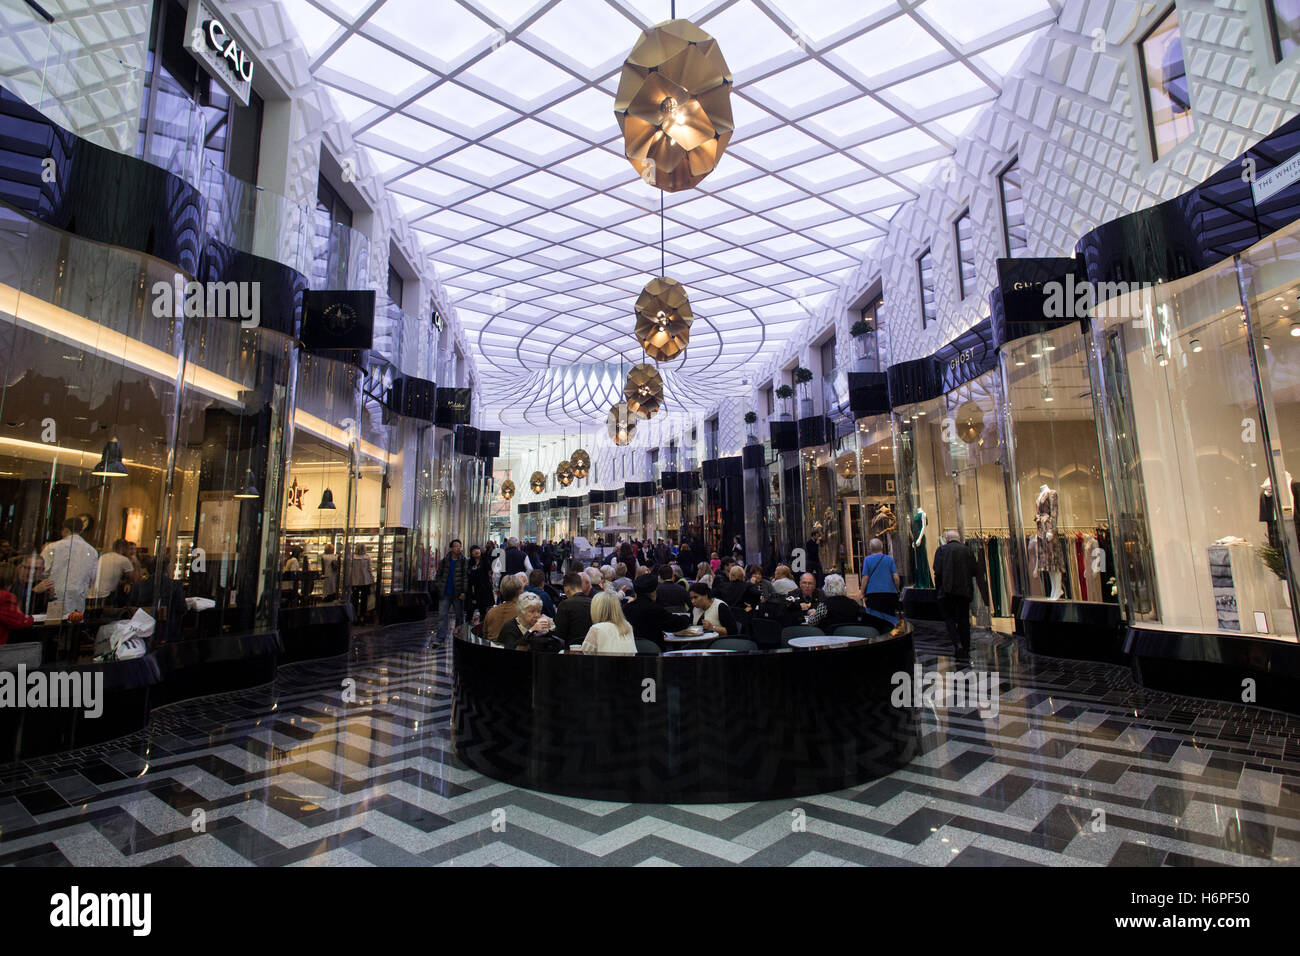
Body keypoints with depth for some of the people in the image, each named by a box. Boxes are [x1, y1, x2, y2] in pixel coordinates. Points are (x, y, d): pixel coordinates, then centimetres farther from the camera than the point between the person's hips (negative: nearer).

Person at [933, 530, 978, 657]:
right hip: (965, 590, 3)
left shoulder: (941, 550, 0)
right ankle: (965, 649, 13)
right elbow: (974, 571, 3)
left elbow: (938, 571, -7)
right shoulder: (968, 550, 8)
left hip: (948, 590, -3)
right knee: (964, 619, 10)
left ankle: (957, 643, -13)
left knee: (949, 618, 5)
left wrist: (938, 588, 4)